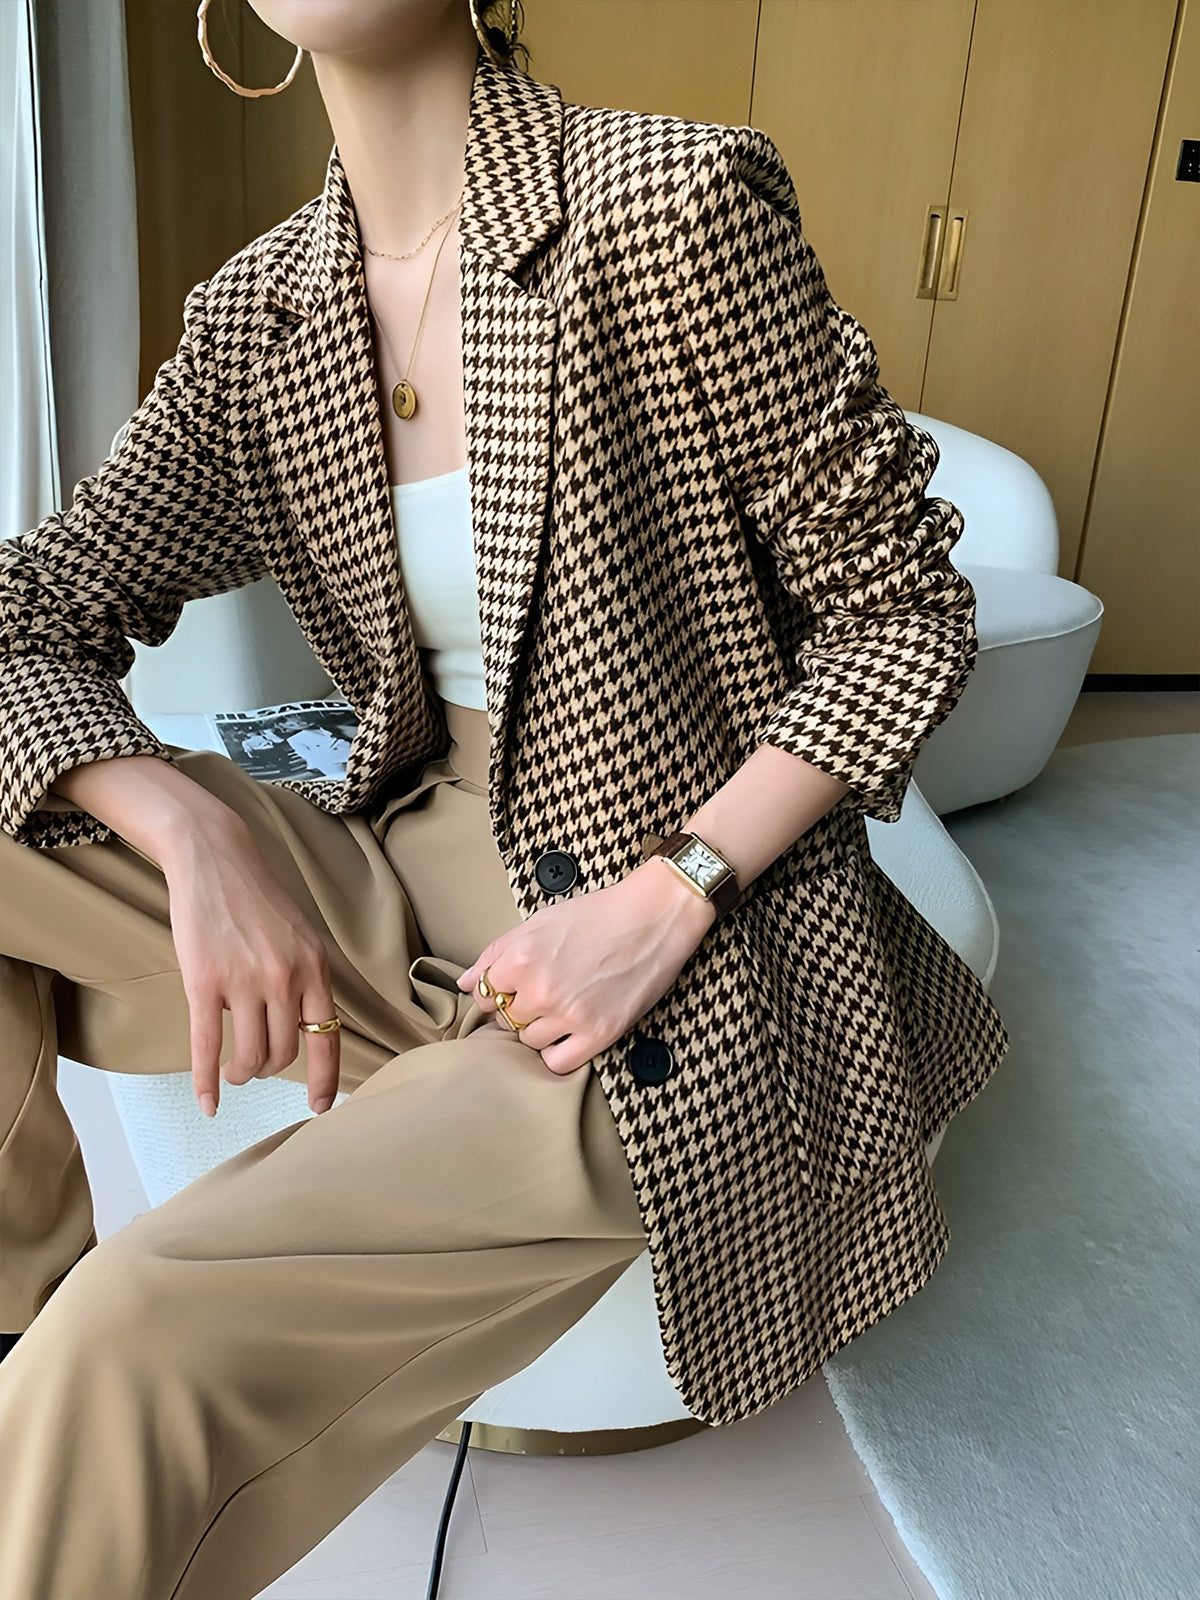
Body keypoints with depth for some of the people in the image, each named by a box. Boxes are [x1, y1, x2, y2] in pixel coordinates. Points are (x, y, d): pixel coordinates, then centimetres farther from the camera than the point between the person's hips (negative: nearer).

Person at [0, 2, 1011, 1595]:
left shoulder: (677, 197, -12)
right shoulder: (254, 314, 4)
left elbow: (902, 605, -8)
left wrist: (669, 897, -19)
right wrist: (194, 833, -15)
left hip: (679, 957, -5)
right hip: (410, 880, 6)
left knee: (139, 1338, -23)